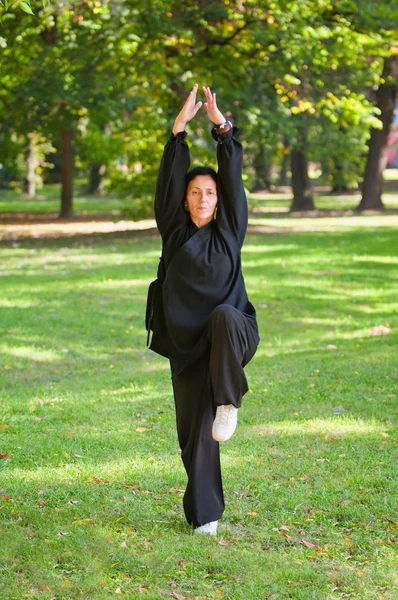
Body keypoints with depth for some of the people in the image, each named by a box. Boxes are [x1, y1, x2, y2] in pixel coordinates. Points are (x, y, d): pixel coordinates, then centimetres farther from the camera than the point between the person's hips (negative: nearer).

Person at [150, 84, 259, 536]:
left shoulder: (228, 231, 3)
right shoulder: (174, 231, 4)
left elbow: (233, 177, -3)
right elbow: (170, 179, -4)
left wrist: (221, 125, -9)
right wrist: (181, 126, -11)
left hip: (233, 334, -1)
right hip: (188, 342, 1)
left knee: (223, 315, -37)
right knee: (195, 428, -1)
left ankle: (228, 403, -26)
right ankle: (205, 514, 9)